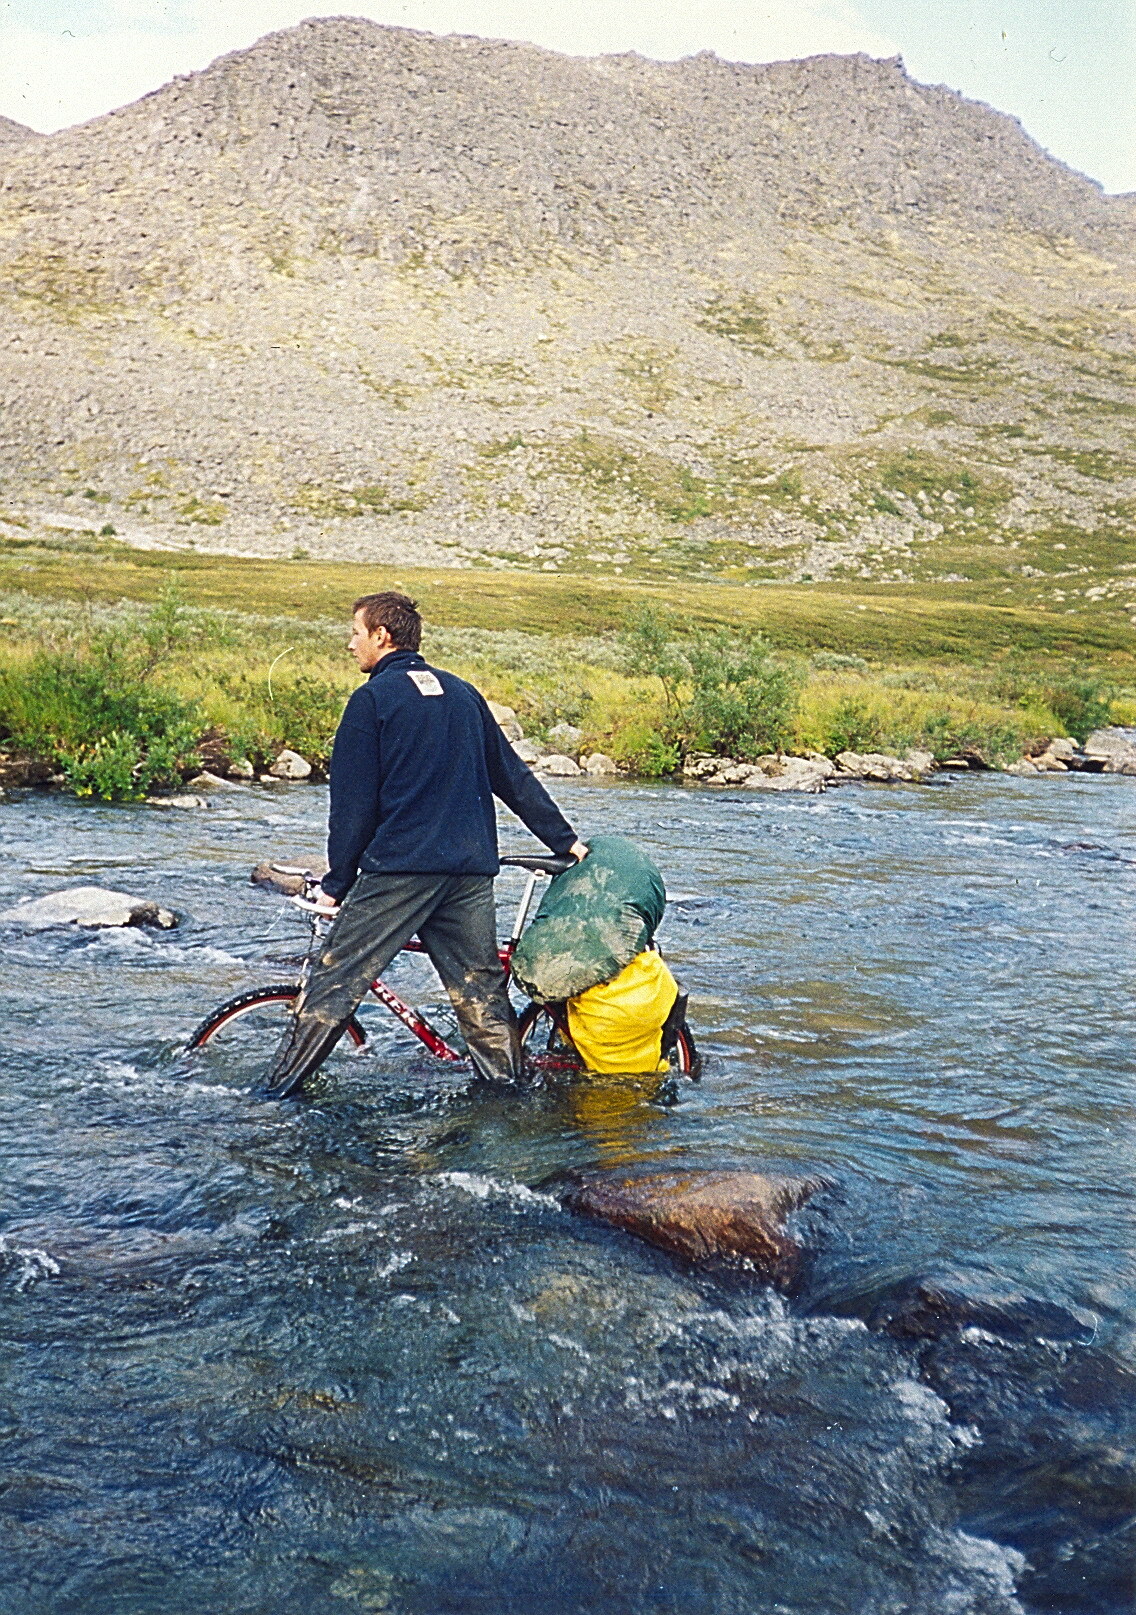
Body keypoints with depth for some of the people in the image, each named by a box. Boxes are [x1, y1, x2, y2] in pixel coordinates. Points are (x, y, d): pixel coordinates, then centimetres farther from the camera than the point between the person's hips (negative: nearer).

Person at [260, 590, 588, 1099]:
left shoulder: (372, 699, -2)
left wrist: (336, 881, 3)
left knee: (332, 984, -2)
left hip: (399, 869, -6)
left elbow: (353, 803, -4)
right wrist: (565, 840, 25)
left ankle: (274, 1095, 0)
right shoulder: (464, 694, 15)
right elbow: (514, 777, 18)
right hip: (471, 871, 6)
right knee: (482, 991, 11)